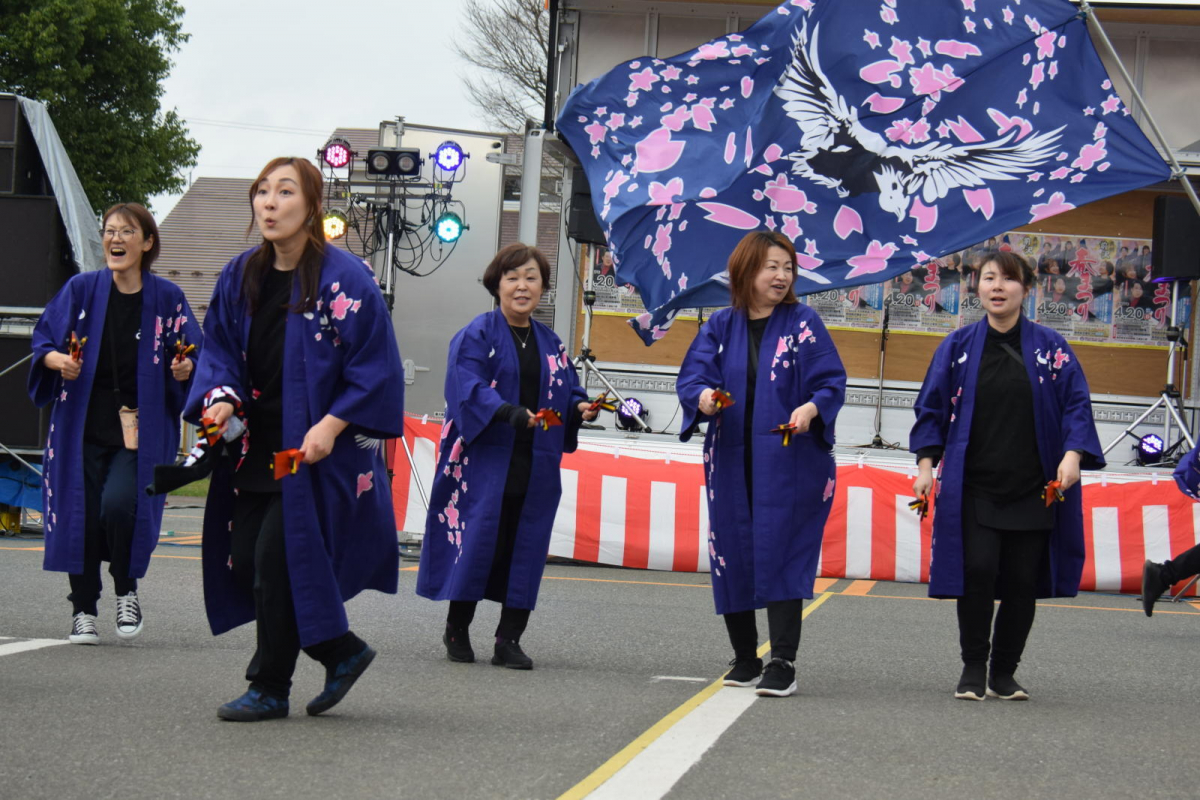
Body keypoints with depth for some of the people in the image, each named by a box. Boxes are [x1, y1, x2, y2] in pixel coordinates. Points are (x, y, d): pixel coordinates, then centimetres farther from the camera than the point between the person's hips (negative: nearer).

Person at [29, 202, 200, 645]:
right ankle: (83, 610, 16)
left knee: (118, 504, -20)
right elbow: (43, 340, 6)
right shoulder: (81, 289, 2)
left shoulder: (166, 297, 0)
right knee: (82, 513, -1)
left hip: (141, 428, -2)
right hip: (84, 424, 2)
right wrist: (59, 360, -14)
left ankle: (126, 591, 6)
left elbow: (193, 356, 5)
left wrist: (185, 368, -16)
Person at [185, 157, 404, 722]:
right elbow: (220, 348, 14)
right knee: (244, 558, 3)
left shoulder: (344, 279, -11)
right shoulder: (240, 276, 7)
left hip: (314, 448, -7)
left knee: (277, 558, -9)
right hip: (255, 446, 7)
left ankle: (270, 688, 6)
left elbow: (375, 367, -10)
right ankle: (341, 652, 20)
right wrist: (219, 397, -6)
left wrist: (331, 425, -19)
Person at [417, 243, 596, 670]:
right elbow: (468, 388, -14)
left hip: (534, 467, 5)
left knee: (525, 547, 2)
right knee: (477, 540, -6)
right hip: (484, 460, -5)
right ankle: (457, 629, 11)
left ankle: (509, 641, 8)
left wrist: (581, 408, -6)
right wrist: (508, 412, -28)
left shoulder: (551, 343, 16)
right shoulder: (477, 334, -1)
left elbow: (568, 391, 17)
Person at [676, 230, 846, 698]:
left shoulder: (803, 324, 1)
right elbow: (692, 376, 0)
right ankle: (745, 659, 22)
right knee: (732, 557, 7)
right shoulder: (722, 326, 8)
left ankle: (782, 664, -7)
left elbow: (831, 383, -4)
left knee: (780, 556, -10)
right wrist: (703, 395, -22)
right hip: (731, 463, 3)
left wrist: (811, 408, -24)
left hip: (789, 464, -3)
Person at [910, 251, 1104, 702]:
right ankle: (973, 669, 1)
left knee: (1022, 581, 0)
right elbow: (932, 407, 9)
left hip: (1032, 490, 0)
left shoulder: (1051, 349, 5)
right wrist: (926, 465, 1)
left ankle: (1004, 673, 13)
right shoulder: (958, 347, 7)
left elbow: (1077, 405, 3)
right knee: (977, 571, -12)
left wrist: (1073, 453, -13)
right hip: (973, 489, 0)